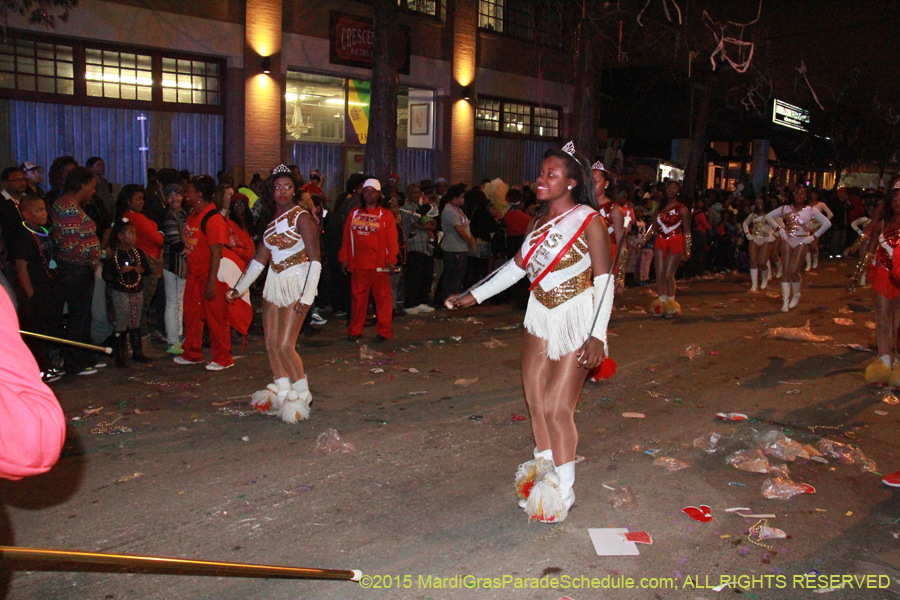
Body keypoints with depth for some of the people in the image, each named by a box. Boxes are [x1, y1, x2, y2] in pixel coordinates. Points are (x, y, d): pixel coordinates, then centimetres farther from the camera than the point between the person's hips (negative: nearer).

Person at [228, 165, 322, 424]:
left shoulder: (301, 217, -8)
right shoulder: (271, 220, 13)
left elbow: (315, 258, -12)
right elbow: (260, 259, 20)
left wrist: (307, 295, -19)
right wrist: (239, 288, 20)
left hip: (296, 285, -7)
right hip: (274, 285, 7)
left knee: (284, 345, -10)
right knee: (271, 343, 7)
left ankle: (302, 393, 7)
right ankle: (281, 392, 22)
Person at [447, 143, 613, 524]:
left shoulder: (589, 221, -11)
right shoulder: (539, 221, 8)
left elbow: (604, 280, -12)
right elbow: (518, 266, 17)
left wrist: (597, 335, -20)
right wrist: (475, 296, 16)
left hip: (576, 322, -6)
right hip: (540, 317, 6)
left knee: (557, 408, -7)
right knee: (535, 401, 7)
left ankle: (563, 492, 10)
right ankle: (544, 472, 26)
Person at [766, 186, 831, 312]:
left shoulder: (810, 210, 0)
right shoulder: (786, 208, 4)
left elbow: (827, 223, -1)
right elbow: (769, 216, 8)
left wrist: (814, 237, -5)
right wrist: (779, 228, -1)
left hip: (802, 242, -2)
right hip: (787, 241, 2)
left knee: (793, 271, -10)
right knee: (785, 271, -2)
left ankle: (796, 296, 16)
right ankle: (785, 301, 2)